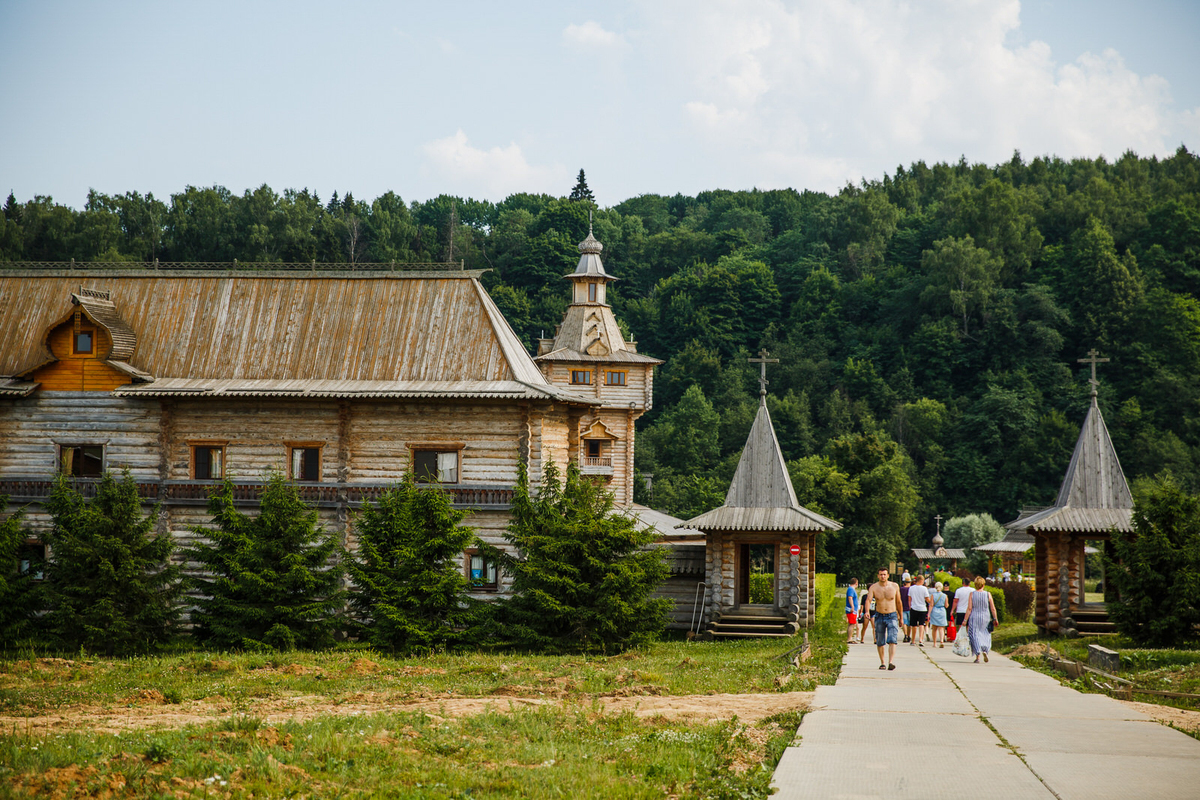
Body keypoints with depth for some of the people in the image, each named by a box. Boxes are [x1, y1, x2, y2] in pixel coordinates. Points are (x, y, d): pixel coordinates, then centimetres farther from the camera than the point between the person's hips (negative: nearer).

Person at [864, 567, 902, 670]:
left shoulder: (894, 586, -1)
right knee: (880, 642, 8)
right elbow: (868, 599, -19)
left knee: (892, 640, -18)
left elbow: (898, 602, 10)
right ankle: (882, 663, 24)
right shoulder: (873, 587, -4)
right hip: (879, 616, 1)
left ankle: (891, 662, -29)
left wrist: (900, 617, 15)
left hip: (892, 616, -1)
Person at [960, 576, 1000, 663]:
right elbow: (993, 609, -1)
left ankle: (977, 656, -3)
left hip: (974, 618, -1)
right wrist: (995, 619, 10)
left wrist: (965, 620, -4)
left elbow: (969, 608, -8)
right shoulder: (988, 595, -3)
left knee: (975, 636, 5)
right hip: (985, 618, 1)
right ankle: (985, 650, -9)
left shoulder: (972, 594, -6)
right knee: (985, 636, 14)